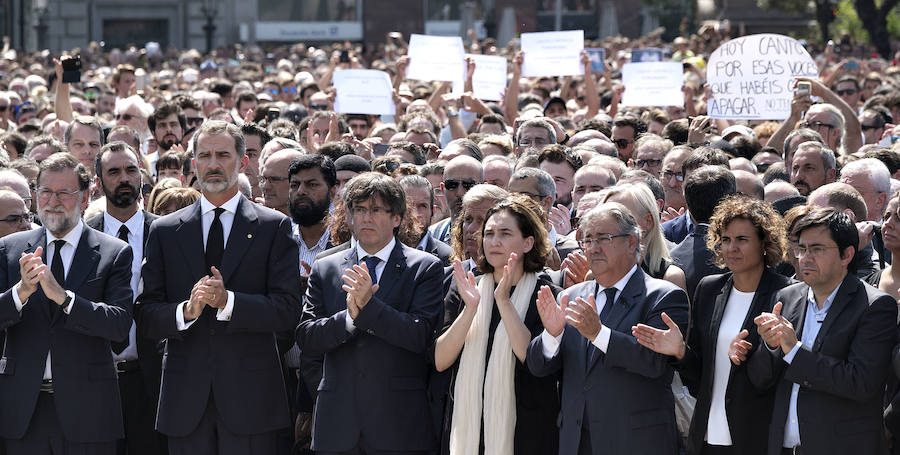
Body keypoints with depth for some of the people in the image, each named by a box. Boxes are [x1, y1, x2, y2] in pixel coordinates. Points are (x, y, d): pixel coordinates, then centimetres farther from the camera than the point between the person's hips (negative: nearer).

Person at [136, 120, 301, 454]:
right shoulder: (165, 232, 11)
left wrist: (227, 302, -17)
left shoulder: (274, 227, 4)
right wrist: (185, 311, -15)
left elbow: (288, 311, -5)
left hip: (250, 400, -2)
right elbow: (146, 317, 5)